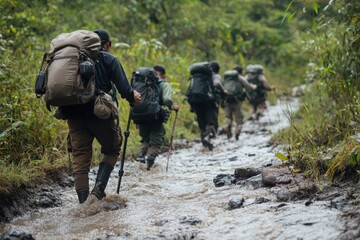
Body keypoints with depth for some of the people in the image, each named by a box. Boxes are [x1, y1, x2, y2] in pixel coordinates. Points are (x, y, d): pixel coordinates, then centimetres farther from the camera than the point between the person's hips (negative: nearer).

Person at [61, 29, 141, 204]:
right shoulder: (108, 59, 2)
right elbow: (123, 87, -5)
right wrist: (133, 98, 14)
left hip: (74, 113, 4)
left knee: (79, 157, 6)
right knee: (112, 149, 16)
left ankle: (84, 203, 2)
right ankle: (99, 189, -2)